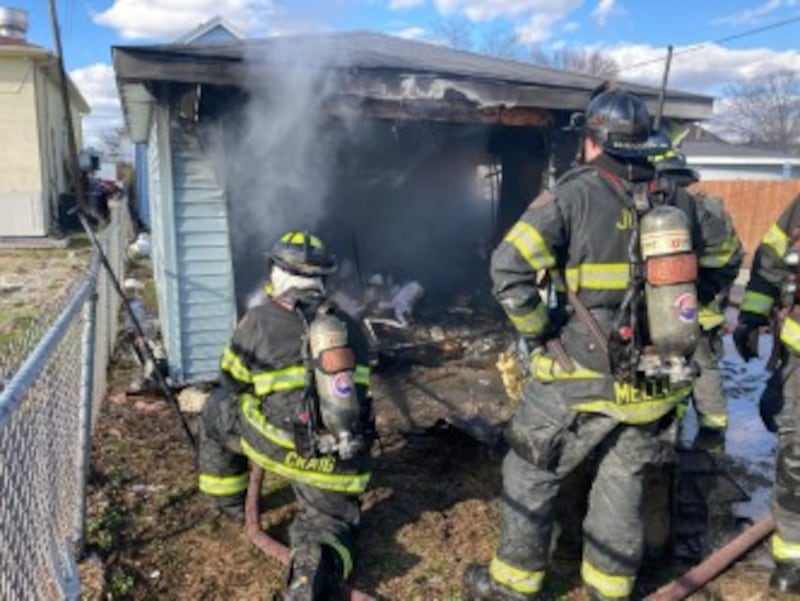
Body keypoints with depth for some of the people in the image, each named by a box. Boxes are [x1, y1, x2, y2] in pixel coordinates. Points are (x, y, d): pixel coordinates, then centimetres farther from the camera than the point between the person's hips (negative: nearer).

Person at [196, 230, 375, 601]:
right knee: (330, 524, 25)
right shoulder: (348, 326, 8)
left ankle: (228, 502, 39)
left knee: (217, 411, 24)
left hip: (286, 449, -2)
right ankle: (320, 566, -9)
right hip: (343, 464, 3)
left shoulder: (259, 321, -3)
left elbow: (232, 382, 11)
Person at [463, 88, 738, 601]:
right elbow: (712, 273, 15)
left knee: (531, 473, 13)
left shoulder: (576, 194, -13)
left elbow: (510, 268, -21)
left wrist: (539, 333, -9)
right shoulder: (680, 199, 4)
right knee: (623, 480, 21)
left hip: (585, 377, -5)